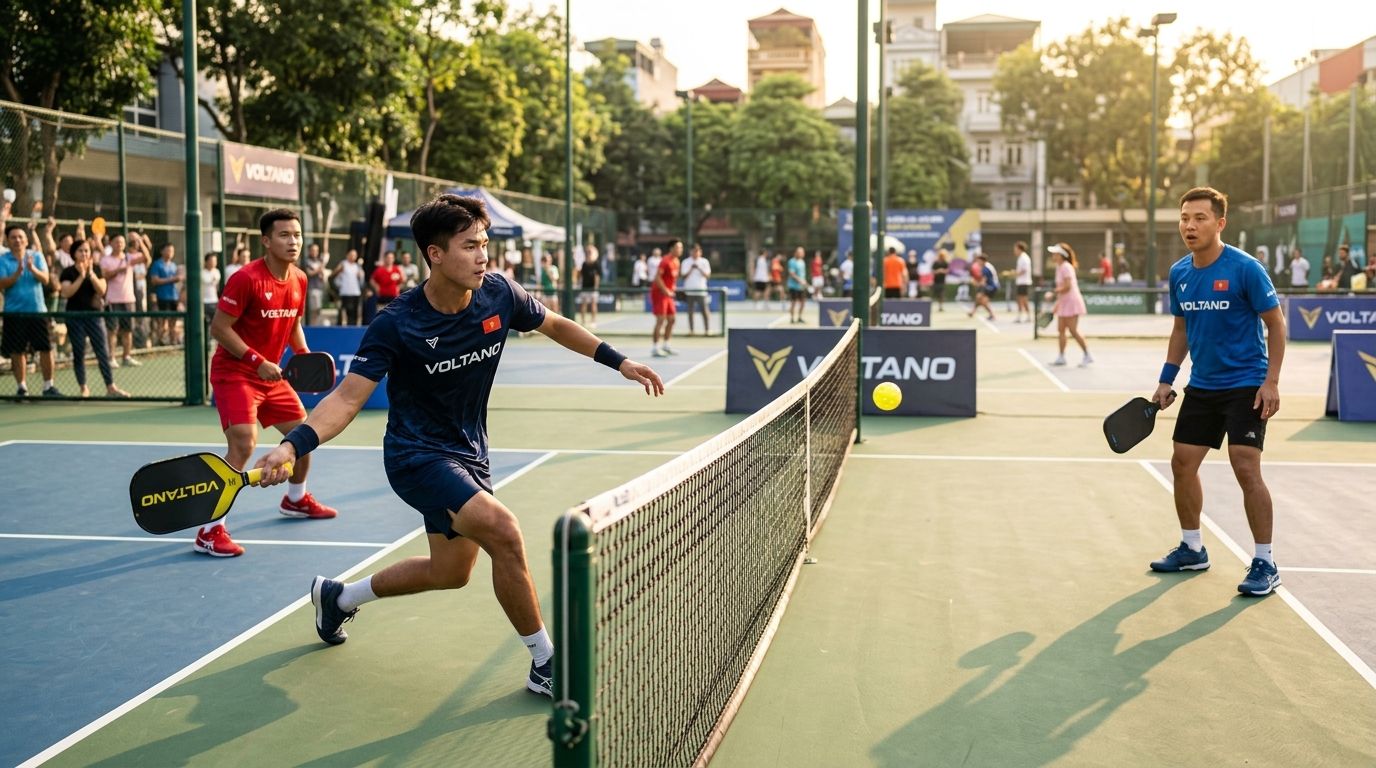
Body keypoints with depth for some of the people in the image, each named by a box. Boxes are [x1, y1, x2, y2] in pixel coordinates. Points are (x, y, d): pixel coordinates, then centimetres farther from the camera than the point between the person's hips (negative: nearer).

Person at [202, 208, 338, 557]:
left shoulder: (299, 280, 2)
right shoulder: (246, 279, -21)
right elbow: (219, 328, -19)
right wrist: (258, 362, -23)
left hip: (271, 374, 8)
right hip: (235, 373, -8)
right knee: (243, 445, -23)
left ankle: (296, 500, 42)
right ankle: (209, 531, -17)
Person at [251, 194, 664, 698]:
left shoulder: (499, 293, -9)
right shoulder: (396, 325, -22)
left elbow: (555, 325, 9)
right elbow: (348, 398, -21)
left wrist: (619, 361, 5)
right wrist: (292, 446, -37)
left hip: (468, 453, 7)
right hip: (416, 455, -7)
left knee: (450, 572, 19)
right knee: (503, 531, -27)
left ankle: (338, 597, 44)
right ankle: (545, 664, -10)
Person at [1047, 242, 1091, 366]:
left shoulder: (1066, 267, -17)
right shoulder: (1059, 267, 12)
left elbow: (1067, 286, -24)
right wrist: (1057, 304, 18)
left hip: (1071, 301, -10)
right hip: (1063, 302, 10)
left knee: (1073, 331, -8)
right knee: (1061, 330, 8)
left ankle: (1087, 356, 0)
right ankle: (1061, 357, 11)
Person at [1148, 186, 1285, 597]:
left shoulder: (1245, 269, -15)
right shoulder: (1179, 274, 3)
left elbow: (1276, 324, -10)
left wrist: (1271, 381, -16)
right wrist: (1166, 380, 10)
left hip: (1245, 386, -6)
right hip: (1201, 386, 7)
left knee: (1246, 469, -13)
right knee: (1182, 463, 8)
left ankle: (1265, 563, -1)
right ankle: (1192, 548, 24)